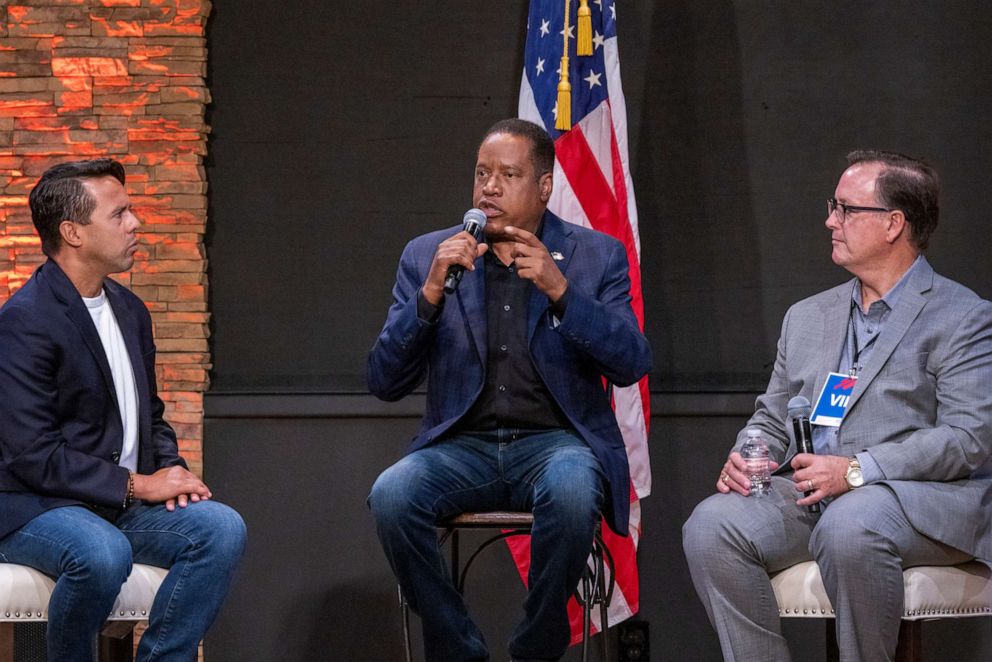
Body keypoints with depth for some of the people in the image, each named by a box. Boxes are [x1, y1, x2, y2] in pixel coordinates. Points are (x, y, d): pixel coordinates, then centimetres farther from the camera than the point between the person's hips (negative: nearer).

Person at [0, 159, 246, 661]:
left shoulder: (130, 311, 14)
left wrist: (170, 469, 1)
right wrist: (137, 485, -16)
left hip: (125, 502, 7)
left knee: (223, 528, -19)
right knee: (103, 554, -37)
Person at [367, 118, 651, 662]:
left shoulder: (596, 256, 7)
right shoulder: (426, 257, 9)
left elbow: (632, 364, -6)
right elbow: (384, 382, 2)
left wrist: (560, 290, -19)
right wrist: (431, 294, -13)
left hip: (556, 443, -1)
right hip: (461, 447, 2)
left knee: (570, 489, -37)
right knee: (391, 494, -30)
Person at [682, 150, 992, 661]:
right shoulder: (807, 317, 22)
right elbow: (772, 417, 25)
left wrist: (858, 470, -20)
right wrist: (746, 458, 0)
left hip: (922, 496, -6)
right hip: (808, 494, 6)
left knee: (848, 527, -38)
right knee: (712, 523, -21)